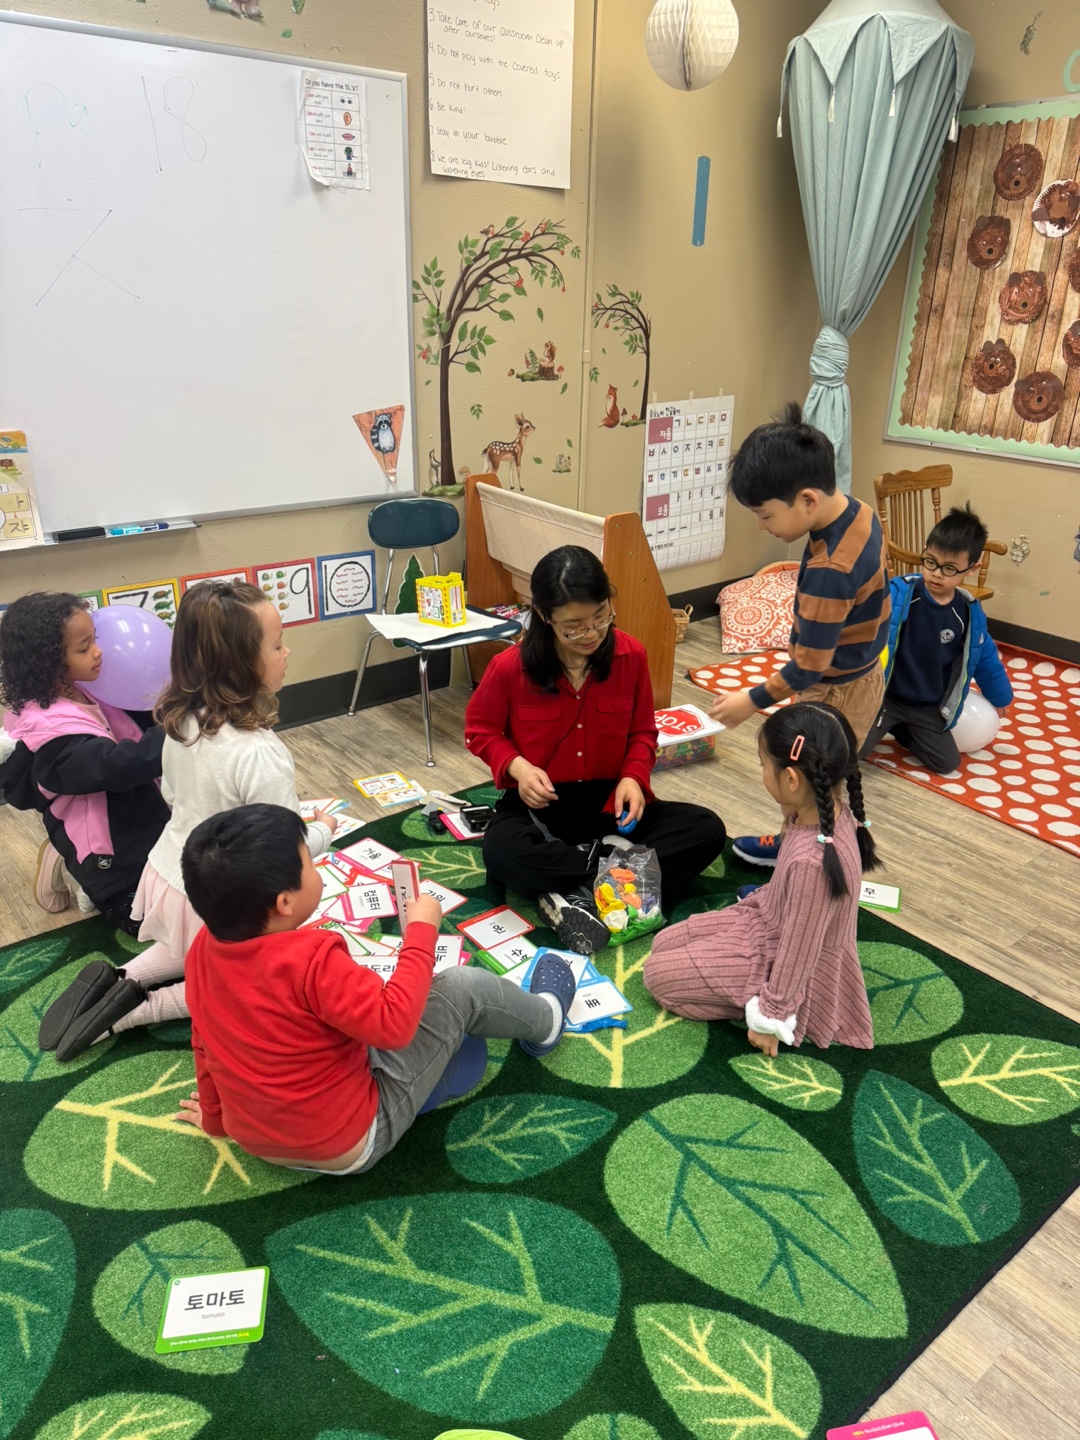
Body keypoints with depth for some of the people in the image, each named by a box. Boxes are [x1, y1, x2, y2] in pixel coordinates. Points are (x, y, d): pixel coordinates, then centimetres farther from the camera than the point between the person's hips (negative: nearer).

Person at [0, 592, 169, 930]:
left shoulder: (79, 691, -3)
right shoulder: (49, 726, -29)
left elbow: (135, 724, 4)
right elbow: (115, 766, -40)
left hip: (131, 824, 8)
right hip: (107, 850, -8)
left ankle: (72, 864, 24)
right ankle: (72, 873, 14)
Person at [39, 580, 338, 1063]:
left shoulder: (183, 719, -10)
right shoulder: (261, 756, -33)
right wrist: (323, 829, -6)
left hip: (169, 873, 7)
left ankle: (117, 981, 15)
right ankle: (136, 1010, 5)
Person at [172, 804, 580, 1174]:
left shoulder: (203, 947, -10)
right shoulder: (310, 959, -33)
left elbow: (204, 1041, 4)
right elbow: (394, 1024, -30)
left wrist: (214, 1115, 20)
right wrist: (422, 929, -19)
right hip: (351, 1145, -7)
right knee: (464, 986, -1)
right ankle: (545, 1019, 30)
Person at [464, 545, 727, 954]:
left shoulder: (631, 655, -8)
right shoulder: (510, 668, -15)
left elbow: (643, 731, 5)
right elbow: (480, 730, 1)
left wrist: (633, 777, -15)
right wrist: (517, 766, -19)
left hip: (610, 799, 3)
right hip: (541, 803, -2)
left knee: (707, 830, -19)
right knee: (502, 853, -37)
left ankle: (577, 894, -24)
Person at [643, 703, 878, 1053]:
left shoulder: (812, 860, -39)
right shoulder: (832, 812, -13)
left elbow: (797, 950, -27)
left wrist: (770, 1017, -15)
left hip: (782, 966, -8)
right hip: (769, 922, 9)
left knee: (657, 974, -2)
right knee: (664, 944, 14)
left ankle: (763, 1003, 2)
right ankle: (768, 998, 12)